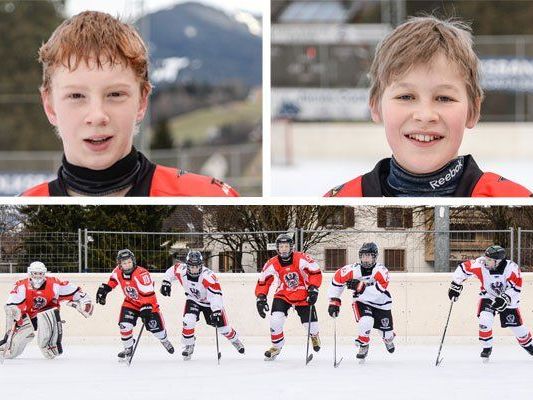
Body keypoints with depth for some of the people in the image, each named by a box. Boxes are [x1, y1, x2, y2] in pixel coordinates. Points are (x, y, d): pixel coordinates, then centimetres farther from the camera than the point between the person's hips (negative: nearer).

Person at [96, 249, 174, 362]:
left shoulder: (141, 274, -33)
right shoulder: (118, 272, -14)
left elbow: (148, 294, -34)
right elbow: (113, 280, 12)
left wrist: (146, 310, -37)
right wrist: (104, 289, 8)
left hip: (148, 303, -4)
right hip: (130, 303, 4)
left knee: (155, 327, 2)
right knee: (124, 325, -15)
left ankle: (164, 340, 38)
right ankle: (128, 349, 7)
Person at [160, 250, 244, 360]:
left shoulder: (208, 276, -38)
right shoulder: (181, 270, -25)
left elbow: (216, 295, -40)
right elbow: (172, 270, 0)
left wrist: (216, 312, -45)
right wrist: (166, 282, -5)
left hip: (209, 302, -3)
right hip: (193, 300, 3)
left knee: (221, 325, 3)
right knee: (188, 321, -20)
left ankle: (235, 340, 33)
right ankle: (188, 346, 0)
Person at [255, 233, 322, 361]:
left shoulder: (301, 259, -22)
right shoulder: (272, 264, -14)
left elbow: (316, 273, -16)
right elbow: (263, 282, -5)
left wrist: (313, 289, -24)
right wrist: (261, 298, -14)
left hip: (302, 296, -1)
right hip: (283, 295, 1)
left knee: (310, 323, -1)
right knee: (275, 320, -17)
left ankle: (314, 335, 40)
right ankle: (277, 346, 8)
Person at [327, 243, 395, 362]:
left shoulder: (381, 270, -28)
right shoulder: (353, 270, -20)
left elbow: (379, 290, -37)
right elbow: (337, 279, -8)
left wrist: (361, 287, -47)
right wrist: (334, 301, -9)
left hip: (381, 304, 0)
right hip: (362, 302, 0)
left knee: (386, 332, 11)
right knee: (366, 321, -30)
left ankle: (389, 339, 51)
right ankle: (363, 345, -3)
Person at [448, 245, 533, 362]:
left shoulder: (512, 268, -30)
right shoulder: (480, 264, -25)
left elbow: (516, 288, -27)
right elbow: (463, 268, -10)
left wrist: (505, 299, -39)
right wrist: (455, 285, -9)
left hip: (508, 299, -1)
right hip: (488, 297, 1)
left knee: (517, 325, 4)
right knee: (485, 320, -22)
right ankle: (486, 347, 0)